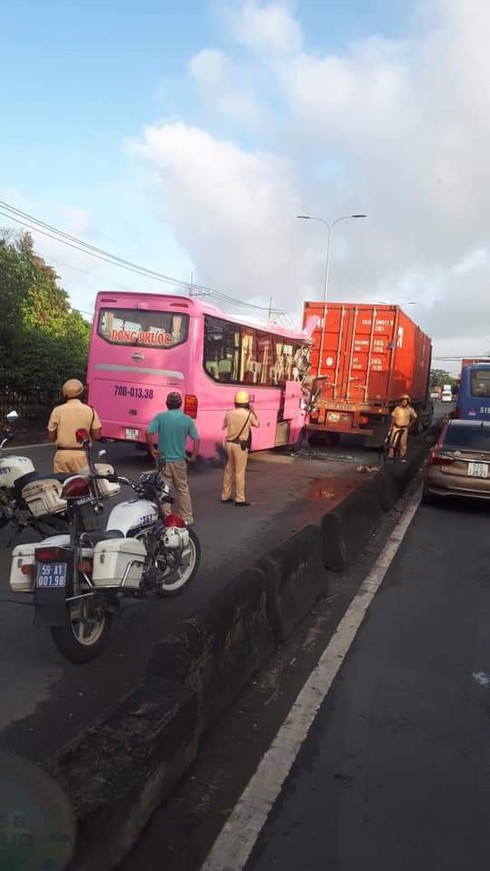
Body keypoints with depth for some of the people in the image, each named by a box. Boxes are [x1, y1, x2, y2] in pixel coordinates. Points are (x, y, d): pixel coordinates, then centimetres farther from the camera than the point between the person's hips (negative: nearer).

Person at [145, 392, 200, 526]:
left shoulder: (160, 417, -6)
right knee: (183, 489, 14)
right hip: (180, 460, 2)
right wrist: (193, 457, 6)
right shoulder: (187, 419, -1)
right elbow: (196, 439, -1)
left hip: (163, 459, -2)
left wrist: (152, 449, -4)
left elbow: (148, 432, -16)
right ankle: (187, 518, 18)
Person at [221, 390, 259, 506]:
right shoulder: (249, 414, -11)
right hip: (241, 445, -5)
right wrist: (252, 410, 15)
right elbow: (257, 424, 8)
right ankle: (240, 499, 3)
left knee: (228, 471, 15)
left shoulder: (229, 414, 0)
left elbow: (224, 426, 15)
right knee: (240, 473, -1)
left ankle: (225, 496, 23)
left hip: (229, 443, 5)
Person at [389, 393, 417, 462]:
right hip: (396, 427, 1)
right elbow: (393, 417, 3)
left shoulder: (410, 410, -4)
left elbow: (414, 417, 9)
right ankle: (390, 455, 2)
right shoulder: (397, 408, -2)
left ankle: (402, 457, 9)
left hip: (404, 428, -1)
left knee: (403, 443, 1)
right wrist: (391, 426, 0)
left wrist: (410, 424, 5)